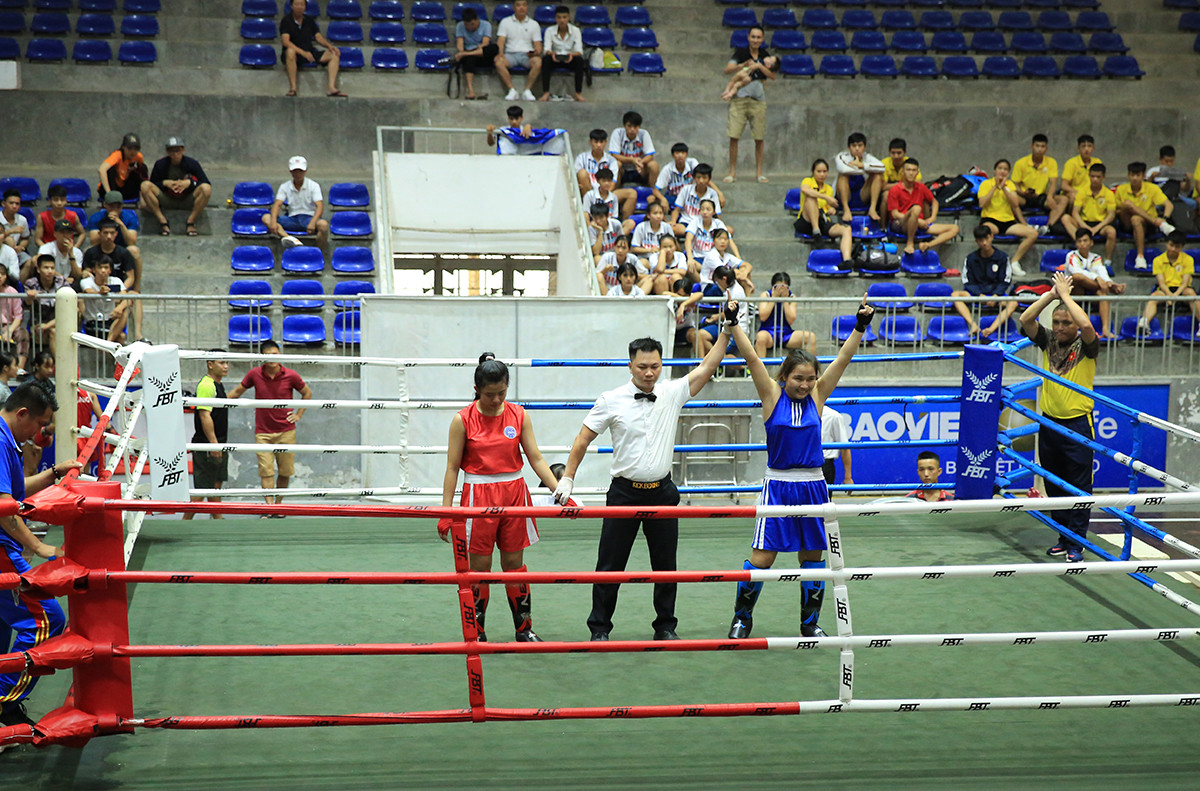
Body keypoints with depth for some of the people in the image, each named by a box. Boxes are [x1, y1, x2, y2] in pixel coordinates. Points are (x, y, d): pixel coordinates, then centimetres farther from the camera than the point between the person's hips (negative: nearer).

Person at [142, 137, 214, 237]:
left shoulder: (192, 164, -6)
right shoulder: (160, 164, -4)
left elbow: (207, 184, -7)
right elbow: (151, 185, 0)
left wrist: (189, 183, -21)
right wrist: (164, 183, -18)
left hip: (187, 202, -1)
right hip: (166, 200, 1)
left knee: (206, 189, -30)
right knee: (145, 185, -25)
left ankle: (190, 222, -19)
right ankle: (163, 222, -20)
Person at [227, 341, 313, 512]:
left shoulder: (291, 376, -3)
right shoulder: (254, 374, -2)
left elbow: (307, 393, 14)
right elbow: (237, 391, 14)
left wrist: (298, 414, 7)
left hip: (286, 431, 0)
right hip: (263, 432, 0)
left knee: (285, 471, 5)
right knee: (266, 471, -11)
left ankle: (278, 504, 22)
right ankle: (269, 506, -15)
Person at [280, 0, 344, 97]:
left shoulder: (309, 20, 13)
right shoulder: (286, 20, -6)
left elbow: (318, 36, 11)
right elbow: (285, 41, -18)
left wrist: (329, 46, -11)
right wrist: (303, 53, -32)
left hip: (309, 52, 5)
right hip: (295, 52, -5)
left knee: (334, 55, -13)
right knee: (290, 52, -42)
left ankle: (331, 87, -25)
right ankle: (293, 87, -35)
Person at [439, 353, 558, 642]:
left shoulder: (519, 415, 1)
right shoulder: (463, 420, -5)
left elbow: (536, 459, 2)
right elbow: (452, 467, -3)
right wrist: (446, 512, -7)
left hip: (514, 493, 2)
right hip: (478, 496, -2)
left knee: (514, 563, 8)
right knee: (479, 566, 2)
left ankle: (524, 629, 18)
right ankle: (476, 632, 14)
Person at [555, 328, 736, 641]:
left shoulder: (672, 393, 2)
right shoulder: (611, 401, -4)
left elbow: (707, 366, 3)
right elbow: (583, 439, 1)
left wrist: (726, 330, -4)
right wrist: (567, 478, -2)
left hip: (662, 492, 2)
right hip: (624, 493, -2)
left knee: (665, 565, 9)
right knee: (610, 565, 1)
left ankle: (666, 625, 21)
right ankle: (600, 627, 11)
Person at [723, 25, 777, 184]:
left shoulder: (765, 55, 9)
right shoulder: (741, 52, 4)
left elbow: (773, 76, -3)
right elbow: (727, 69, -9)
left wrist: (759, 66, -15)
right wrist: (743, 65, -23)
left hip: (758, 100, 2)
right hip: (738, 99, -2)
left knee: (759, 138, 2)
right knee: (733, 137, -6)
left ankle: (759, 172, 11)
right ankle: (732, 172, 1)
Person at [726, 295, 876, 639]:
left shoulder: (817, 395, 3)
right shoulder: (772, 394, -3)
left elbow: (843, 359, -2)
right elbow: (751, 358, -10)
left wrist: (861, 326, -11)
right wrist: (734, 324, -17)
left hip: (812, 486, 3)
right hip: (777, 485, -3)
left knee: (812, 556, 10)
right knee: (762, 556, -4)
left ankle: (810, 621, 25)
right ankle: (742, 617, 14)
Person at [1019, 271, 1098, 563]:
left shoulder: (1086, 347, -6)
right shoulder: (1048, 342, 6)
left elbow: (1086, 325, -26)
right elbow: (1025, 319, -5)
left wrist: (1065, 294, -15)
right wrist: (1051, 294, -10)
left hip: (1078, 424, -5)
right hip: (1049, 422, 5)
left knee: (1079, 486, -2)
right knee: (1055, 485, 11)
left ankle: (1076, 544, 2)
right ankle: (1063, 538, 21)